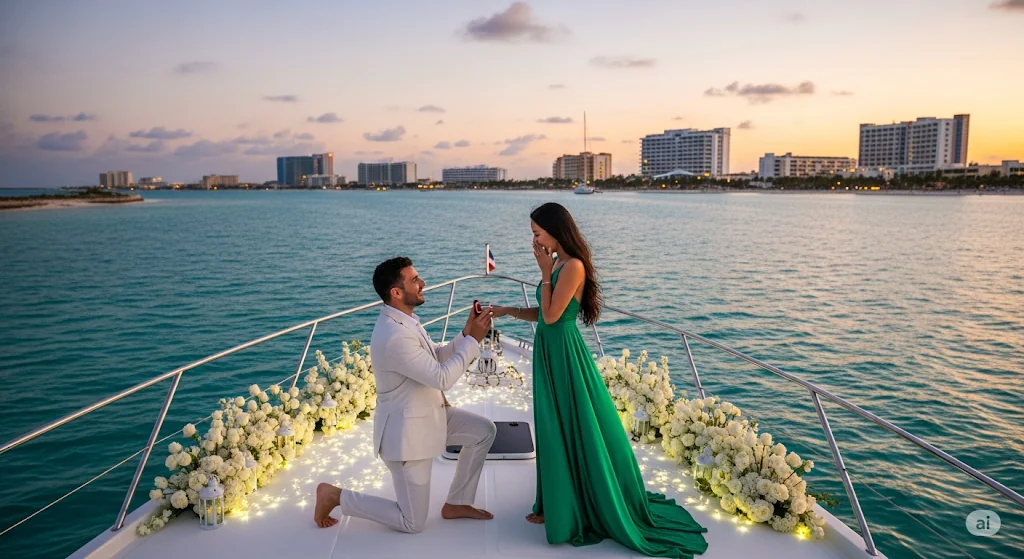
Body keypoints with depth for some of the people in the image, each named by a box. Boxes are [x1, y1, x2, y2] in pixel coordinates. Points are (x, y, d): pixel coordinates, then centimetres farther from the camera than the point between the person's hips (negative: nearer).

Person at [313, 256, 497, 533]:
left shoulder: (405, 320, 1)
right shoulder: (394, 336, -31)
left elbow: (437, 358, 10)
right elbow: (443, 378, -28)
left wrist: (466, 333, -5)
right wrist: (473, 340, -20)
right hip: (407, 430, -9)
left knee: (485, 430, 9)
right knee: (413, 523, 3)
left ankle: (456, 504, 20)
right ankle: (335, 495, 14)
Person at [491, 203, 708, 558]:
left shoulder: (573, 266, -18)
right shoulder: (557, 264, 10)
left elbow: (551, 315, -20)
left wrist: (545, 273, -14)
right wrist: (506, 310, 8)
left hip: (564, 355, -9)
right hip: (549, 354, 9)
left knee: (576, 431, 4)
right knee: (555, 431, 17)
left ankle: (593, 508, 21)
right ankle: (559, 505, 31)